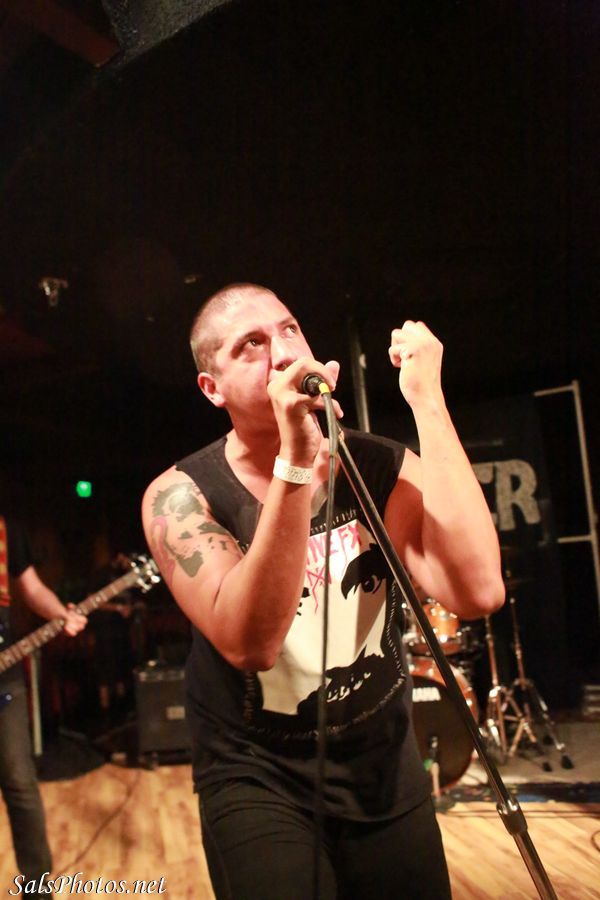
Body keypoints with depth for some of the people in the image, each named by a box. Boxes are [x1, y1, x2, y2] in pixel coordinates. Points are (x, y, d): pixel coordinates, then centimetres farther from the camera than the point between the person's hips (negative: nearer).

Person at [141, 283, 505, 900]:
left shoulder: (381, 467, -12)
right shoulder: (181, 494, -17)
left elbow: (477, 592, -29)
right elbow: (249, 644, -32)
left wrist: (426, 399, -28)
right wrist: (296, 460, -40)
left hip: (388, 773, 3)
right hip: (257, 780, -2)